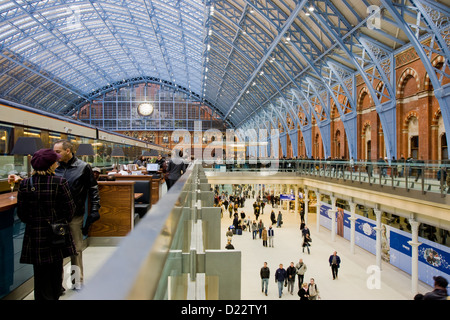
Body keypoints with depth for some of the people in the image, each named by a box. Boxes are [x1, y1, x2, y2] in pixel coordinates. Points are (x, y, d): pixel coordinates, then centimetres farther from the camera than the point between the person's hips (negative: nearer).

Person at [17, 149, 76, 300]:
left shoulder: (24, 184, -6)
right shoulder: (60, 182, -14)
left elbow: (22, 213, 0)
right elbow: (70, 208, -9)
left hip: (34, 235, 1)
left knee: (40, 272, 12)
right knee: (56, 271, 16)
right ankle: (55, 295, 31)